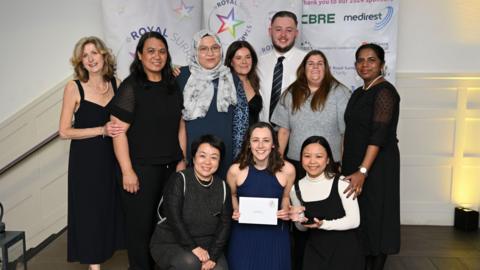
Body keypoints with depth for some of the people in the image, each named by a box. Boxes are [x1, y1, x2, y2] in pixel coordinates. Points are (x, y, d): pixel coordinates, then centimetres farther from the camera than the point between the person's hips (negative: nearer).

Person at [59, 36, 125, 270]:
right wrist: (102, 130, -18)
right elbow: (64, 131, -10)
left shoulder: (116, 83, 2)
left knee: (114, 206, 10)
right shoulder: (74, 87, -8)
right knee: (90, 209, 4)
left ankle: (110, 247, 30)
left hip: (112, 156, 3)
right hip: (86, 159, -3)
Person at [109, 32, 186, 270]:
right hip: (141, 169, -5)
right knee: (141, 224, 7)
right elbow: (118, 131, -12)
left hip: (171, 167, 5)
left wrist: (182, 160, 8)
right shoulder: (131, 87, -8)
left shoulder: (173, 87, 9)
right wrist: (127, 171, -14)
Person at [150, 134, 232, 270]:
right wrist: (192, 247, -23)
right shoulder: (178, 180, -10)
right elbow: (173, 218, -18)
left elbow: (225, 225, -2)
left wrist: (212, 255, -14)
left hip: (206, 246, 3)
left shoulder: (223, 188, 2)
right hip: (170, 243, -3)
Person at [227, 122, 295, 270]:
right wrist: (235, 210, -10)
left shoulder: (287, 170, -11)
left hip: (275, 234, 1)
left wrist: (286, 210, -11)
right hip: (244, 234, 0)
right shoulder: (235, 170, -12)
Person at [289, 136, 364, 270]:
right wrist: (299, 221, -15)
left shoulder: (341, 183, -16)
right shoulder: (296, 189, -3)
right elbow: (303, 228, 7)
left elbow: (354, 220, -15)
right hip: (315, 251, 4)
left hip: (345, 250, -3)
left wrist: (323, 224, -25)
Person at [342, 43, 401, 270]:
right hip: (354, 163, 8)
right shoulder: (359, 93, 12)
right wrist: (346, 165, 12)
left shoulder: (384, 91, -13)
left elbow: (379, 134, -21)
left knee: (374, 216, 2)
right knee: (359, 217, 13)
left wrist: (363, 171, -28)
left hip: (378, 165, -8)